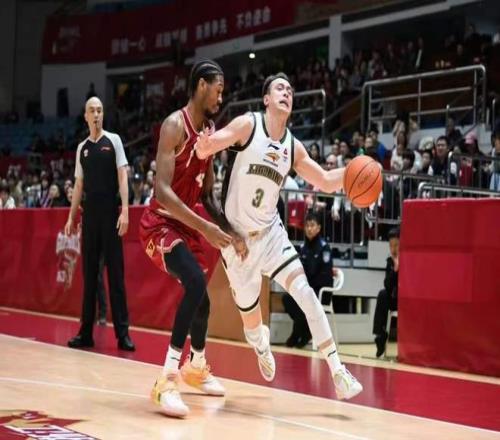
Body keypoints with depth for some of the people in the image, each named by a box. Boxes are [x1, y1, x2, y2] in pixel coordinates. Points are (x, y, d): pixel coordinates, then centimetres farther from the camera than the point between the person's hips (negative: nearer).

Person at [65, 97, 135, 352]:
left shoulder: (113, 140, 2)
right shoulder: (82, 148, 13)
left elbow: (122, 176, -4)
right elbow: (79, 185, 16)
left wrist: (125, 210, -13)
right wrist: (71, 217, 11)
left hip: (110, 212, -4)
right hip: (89, 213, 4)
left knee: (115, 273, -5)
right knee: (89, 273, 6)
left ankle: (122, 333, -3)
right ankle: (86, 332, 11)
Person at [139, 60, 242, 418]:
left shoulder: (211, 132, 7)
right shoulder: (176, 125, -19)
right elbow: (162, 190, -29)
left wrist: (230, 229, 2)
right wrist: (205, 227, -34)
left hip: (186, 224, 9)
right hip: (159, 223, -9)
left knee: (201, 297, 17)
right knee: (195, 284, -29)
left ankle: (197, 368, 43)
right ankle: (167, 379, -26)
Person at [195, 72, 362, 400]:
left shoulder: (293, 147, 2)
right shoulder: (247, 125, -11)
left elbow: (326, 182, 8)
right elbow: (204, 151, -19)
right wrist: (204, 145, -44)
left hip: (271, 231, 3)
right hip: (237, 235, -3)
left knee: (305, 293, -16)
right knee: (249, 311, 9)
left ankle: (337, 370, -15)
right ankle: (260, 344, 47)